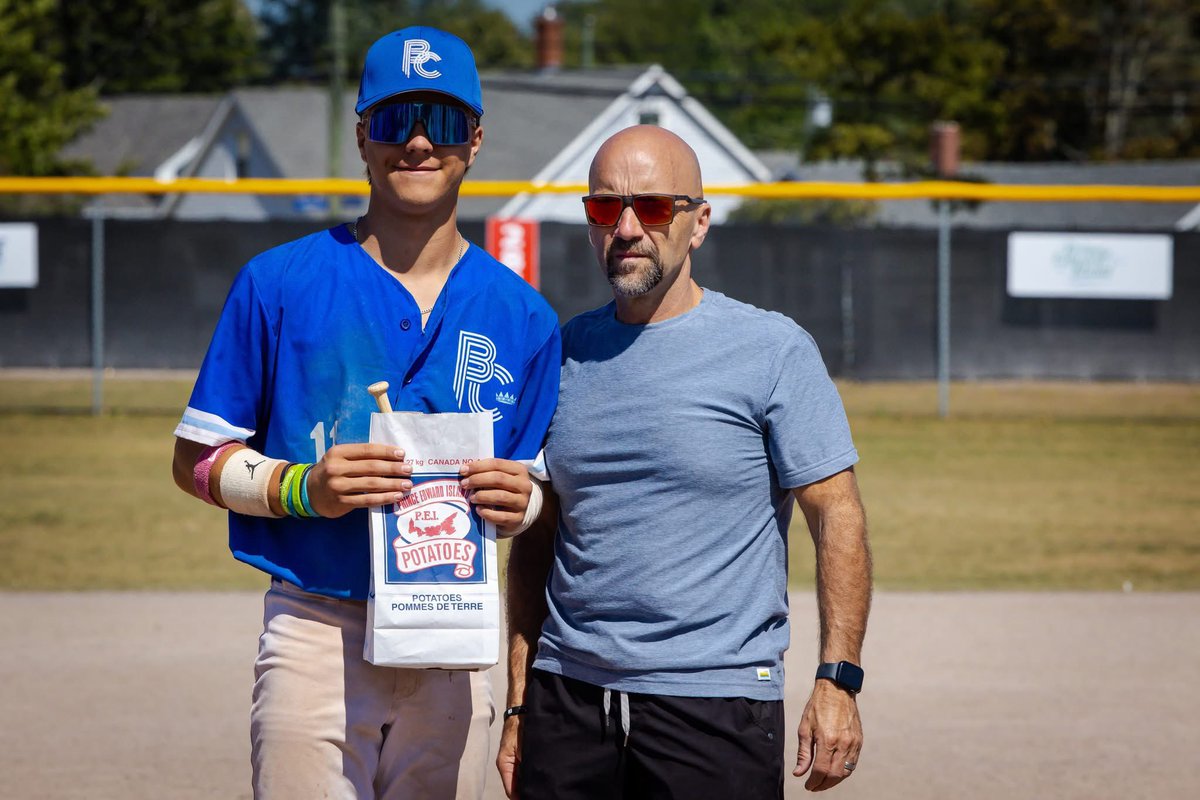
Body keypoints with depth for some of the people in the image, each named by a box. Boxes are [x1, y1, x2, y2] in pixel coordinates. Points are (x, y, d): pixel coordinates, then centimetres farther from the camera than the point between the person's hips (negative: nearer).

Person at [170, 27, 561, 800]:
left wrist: (516, 501, -9)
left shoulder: (523, 316, 8)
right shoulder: (279, 284, 0)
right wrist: (303, 488, -17)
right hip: (317, 639, -3)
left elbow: (543, 492, 15)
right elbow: (198, 459, 2)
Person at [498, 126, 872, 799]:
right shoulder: (563, 355, 10)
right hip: (568, 694, 4)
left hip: (718, 701, -4)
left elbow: (838, 517, -5)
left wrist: (838, 679, -14)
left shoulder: (775, 351, -3)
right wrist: (520, 705, 11)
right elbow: (537, 536, 14)